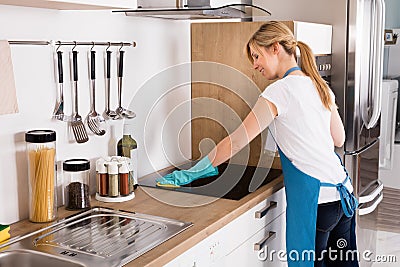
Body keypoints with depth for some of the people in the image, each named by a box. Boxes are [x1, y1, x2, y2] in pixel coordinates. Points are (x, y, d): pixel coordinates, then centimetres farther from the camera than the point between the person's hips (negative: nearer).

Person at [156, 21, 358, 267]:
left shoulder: (281, 90, -13)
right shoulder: (319, 85, 10)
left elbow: (238, 141, -16)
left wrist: (192, 173, -11)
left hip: (315, 199, -8)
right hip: (344, 192, 8)